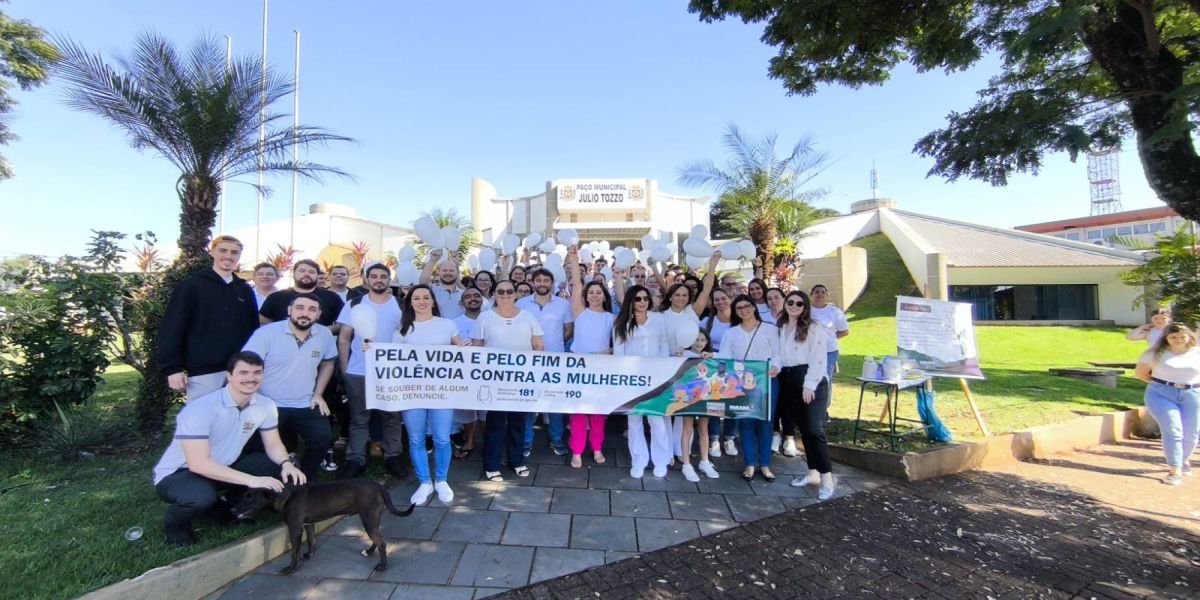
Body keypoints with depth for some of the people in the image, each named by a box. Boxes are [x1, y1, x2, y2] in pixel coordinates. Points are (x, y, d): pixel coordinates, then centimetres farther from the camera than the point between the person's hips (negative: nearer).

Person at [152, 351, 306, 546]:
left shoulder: (266, 406, -12)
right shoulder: (201, 408, -30)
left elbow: (273, 445, -2)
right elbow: (198, 463, -34)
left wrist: (286, 463, -25)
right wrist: (250, 480, -38)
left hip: (224, 467, 6)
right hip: (178, 474, -6)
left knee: (277, 466, -12)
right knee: (202, 496, -37)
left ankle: (227, 505, 9)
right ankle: (174, 522, 0)